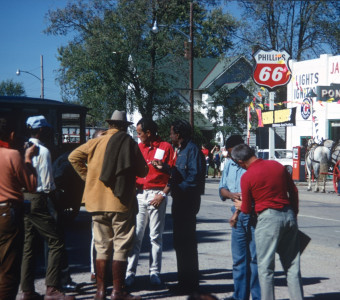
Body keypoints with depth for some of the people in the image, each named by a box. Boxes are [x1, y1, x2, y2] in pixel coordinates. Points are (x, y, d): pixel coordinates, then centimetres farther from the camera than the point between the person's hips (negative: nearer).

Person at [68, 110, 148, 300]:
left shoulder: (96, 142, 4)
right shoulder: (130, 143, -3)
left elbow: (74, 157, 0)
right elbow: (143, 172, -1)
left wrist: (88, 177, 8)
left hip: (98, 202, 3)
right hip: (122, 202, -3)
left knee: (102, 247, 12)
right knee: (121, 248, 4)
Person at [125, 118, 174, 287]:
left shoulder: (166, 148, 1)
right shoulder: (138, 147, 12)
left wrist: (163, 194, -10)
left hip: (157, 195, -3)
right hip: (139, 194, 3)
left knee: (156, 236, 3)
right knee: (135, 235, -1)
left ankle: (155, 273, 8)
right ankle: (130, 272, 0)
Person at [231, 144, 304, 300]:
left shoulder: (247, 177, -9)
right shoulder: (277, 165, 6)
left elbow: (246, 209, -3)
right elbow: (293, 191, 12)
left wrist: (239, 206, 19)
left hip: (268, 218, -6)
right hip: (289, 216, 6)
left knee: (265, 266, 3)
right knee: (292, 264, 12)